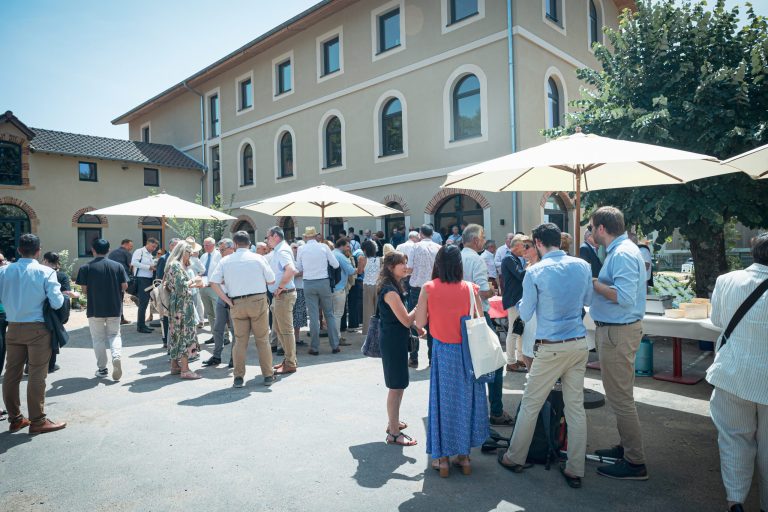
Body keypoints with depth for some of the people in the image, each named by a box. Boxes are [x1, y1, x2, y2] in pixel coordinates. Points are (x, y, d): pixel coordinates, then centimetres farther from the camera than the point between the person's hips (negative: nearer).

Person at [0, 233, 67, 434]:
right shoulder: (45, 273, -11)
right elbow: (57, 303, -15)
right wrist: (64, 295, 6)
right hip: (37, 329, -4)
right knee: (37, 375, 1)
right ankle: (37, 421, 8)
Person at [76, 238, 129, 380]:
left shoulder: (86, 268, -7)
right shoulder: (118, 266, -2)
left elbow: (84, 290, -7)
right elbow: (124, 286, -2)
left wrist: (92, 293, 15)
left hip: (95, 309, -1)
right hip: (114, 308, 1)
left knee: (98, 338, 11)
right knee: (114, 334, 15)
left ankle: (102, 369, 17)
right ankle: (116, 356, -12)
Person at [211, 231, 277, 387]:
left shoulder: (225, 261, 4)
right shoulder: (258, 258, -1)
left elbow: (214, 283, -3)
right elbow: (271, 281, 1)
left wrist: (228, 300, -1)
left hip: (237, 304, 2)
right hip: (258, 300, -1)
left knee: (240, 340, 9)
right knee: (262, 340, 6)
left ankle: (239, 377, 10)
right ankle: (268, 375, 12)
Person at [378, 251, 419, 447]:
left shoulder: (392, 287, 10)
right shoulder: (390, 291, -22)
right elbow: (406, 320, -21)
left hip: (395, 340, 10)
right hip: (393, 342, -10)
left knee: (398, 385, 20)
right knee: (396, 387, -2)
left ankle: (393, 422, 34)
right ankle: (394, 433, 8)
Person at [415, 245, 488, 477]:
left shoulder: (428, 288, -10)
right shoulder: (470, 288, -8)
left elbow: (420, 323, -7)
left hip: (443, 351, -1)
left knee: (443, 399, 12)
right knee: (466, 399, 15)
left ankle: (443, 457, 21)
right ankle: (464, 454, 26)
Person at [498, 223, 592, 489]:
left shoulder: (535, 272, -12)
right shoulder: (582, 266, 0)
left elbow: (525, 314, -4)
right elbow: (587, 300, 15)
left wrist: (520, 303, 15)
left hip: (551, 349, -4)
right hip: (579, 344, 5)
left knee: (530, 405, 10)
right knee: (576, 407, 11)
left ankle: (515, 458, 25)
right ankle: (575, 470, 20)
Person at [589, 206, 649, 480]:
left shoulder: (623, 254, -19)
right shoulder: (619, 250, 12)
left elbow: (624, 296, -28)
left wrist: (593, 282, -18)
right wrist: (596, 283, 6)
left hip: (618, 332, -11)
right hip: (613, 330, 11)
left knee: (620, 398, -2)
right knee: (619, 395, 20)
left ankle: (635, 463, 9)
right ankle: (626, 446, 34)